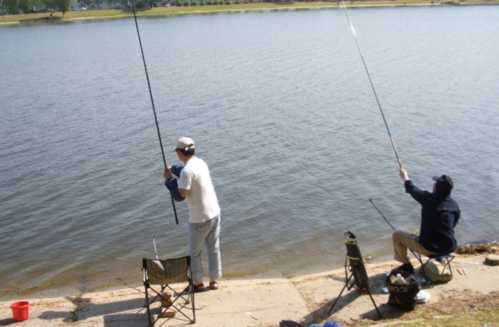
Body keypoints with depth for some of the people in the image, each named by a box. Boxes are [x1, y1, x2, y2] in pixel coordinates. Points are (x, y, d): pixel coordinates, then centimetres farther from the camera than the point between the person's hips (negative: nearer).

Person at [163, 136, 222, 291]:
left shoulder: (186, 170, -22)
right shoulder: (201, 162, 3)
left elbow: (182, 194, -21)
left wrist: (170, 179, -8)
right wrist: (174, 174, 14)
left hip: (199, 218, -7)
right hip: (214, 212, 7)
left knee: (194, 252, 10)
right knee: (214, 248, 16)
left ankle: (198, 283, 20)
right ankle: (214, 280, 24)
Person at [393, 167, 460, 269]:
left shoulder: (429, 199, -16)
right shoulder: (455, 206, -4)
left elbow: (412, 190, 4)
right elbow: (453, 225, 12)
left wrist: (405, 177, 24)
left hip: (429, 249, -5)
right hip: (449, 248, 5)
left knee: (397, 235, 14)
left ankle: (406, 264, 27)